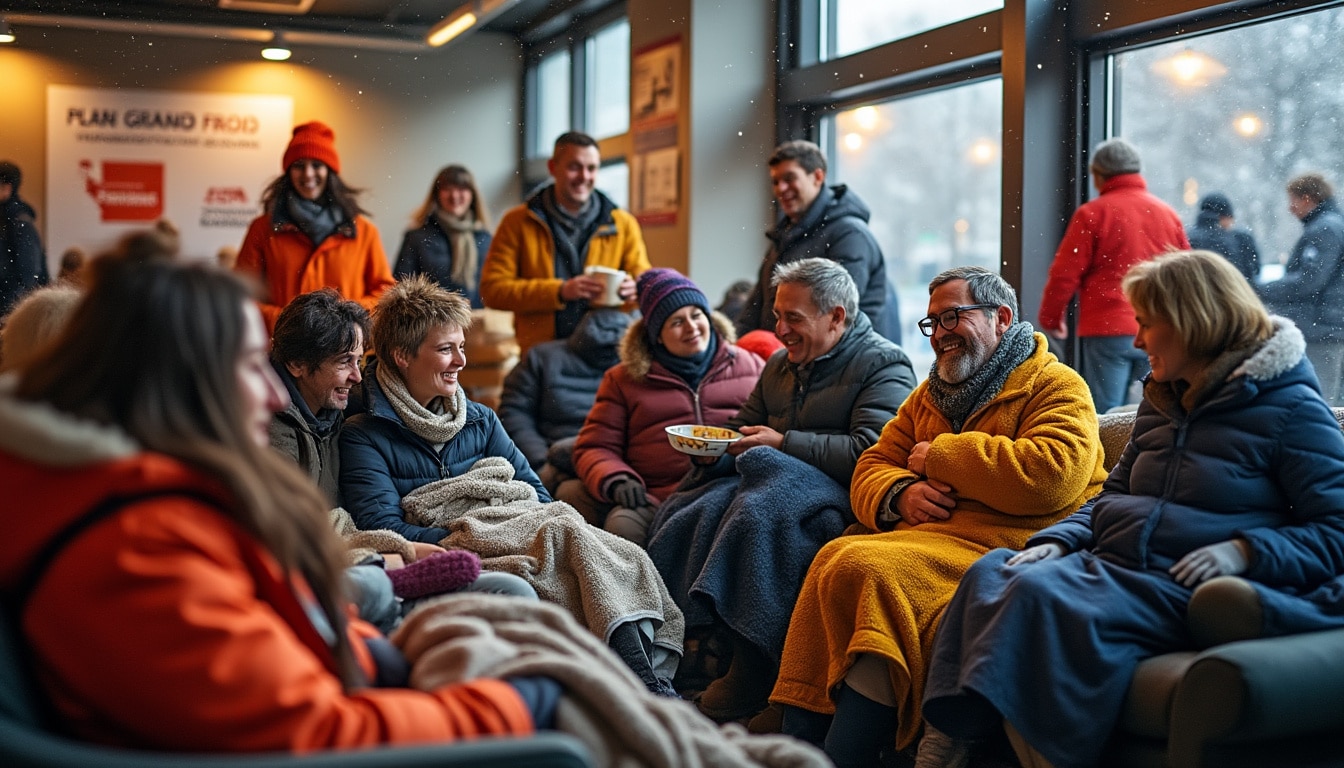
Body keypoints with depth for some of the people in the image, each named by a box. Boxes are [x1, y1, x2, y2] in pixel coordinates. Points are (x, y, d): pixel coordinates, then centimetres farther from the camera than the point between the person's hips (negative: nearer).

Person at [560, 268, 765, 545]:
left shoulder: (750, 366, 21)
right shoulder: (624, 379, 21)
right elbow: (594, 448, 16)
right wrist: (616, 481, -8)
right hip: (656, 498, 1)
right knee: (623, 524, -30)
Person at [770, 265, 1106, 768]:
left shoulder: (1056, 386, 4)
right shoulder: (931, 394, 27)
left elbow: (1052, 475, -15)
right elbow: (871, 468, 23)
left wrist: (940, 456, -5)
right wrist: (900, 494, -3)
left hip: (999, 541, -6)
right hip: (923, 534, 7)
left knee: (871, 570, -30)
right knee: (830, 563, -24)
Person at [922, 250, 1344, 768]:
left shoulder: (1290, 408, 1)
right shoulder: (1163, 401, 24)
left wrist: (1245, 551, -18)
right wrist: (1057, 541, 7)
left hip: (1183, 585, -7)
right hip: (1109, 565, 7)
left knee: (1041, 595, -32)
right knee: (990, 573, -21)